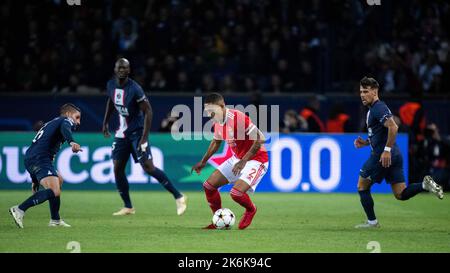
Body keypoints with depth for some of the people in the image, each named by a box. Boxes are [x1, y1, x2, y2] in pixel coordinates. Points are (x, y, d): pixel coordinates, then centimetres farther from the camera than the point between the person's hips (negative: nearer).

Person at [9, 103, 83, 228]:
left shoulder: (51, 123, 36)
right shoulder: (67, 120, 10)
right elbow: (64, 128, -17)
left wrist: (35, 181, 39)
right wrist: (71, 142, -39)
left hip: (29, 158, 10)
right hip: (40, 158, -10)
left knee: (58, 181, 29)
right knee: (54, 192, -22)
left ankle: (55, 220, 26)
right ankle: (19, 210, -31)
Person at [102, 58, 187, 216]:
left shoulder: (135, 89, -21)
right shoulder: (111, 85, -1)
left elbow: (148, 111, -18)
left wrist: (144, 138, -22)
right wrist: (105, 122, 20)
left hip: (137, 132, -7)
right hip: (122, 132, 7)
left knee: (148, 167, -16)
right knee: (117, 169, 2)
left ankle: (178, 197, -10)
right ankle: (128, 207, 15)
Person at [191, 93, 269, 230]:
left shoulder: (238, 118, -27)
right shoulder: (218, 122, 0)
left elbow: (259, 139, -28)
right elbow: (216, 141, 21)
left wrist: (243, 162, -28)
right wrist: (203, 162, 21)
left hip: (255, 160, -9)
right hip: (237, 159, 9)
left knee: (236, 193, -25)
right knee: (209, 185, 2)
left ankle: (251, 210, 10)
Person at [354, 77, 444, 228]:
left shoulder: (378, 108, -12)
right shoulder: (373, 109, 19)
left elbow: (393, 127, -27)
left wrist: (387, 150, -27)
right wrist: (366, 142, 17)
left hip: (382, 156, -10)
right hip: (394, 156, 10)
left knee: (362, 186, 7)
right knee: (400, 194, 7)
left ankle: (372, 221, 10)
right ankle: (424, 185, -10)